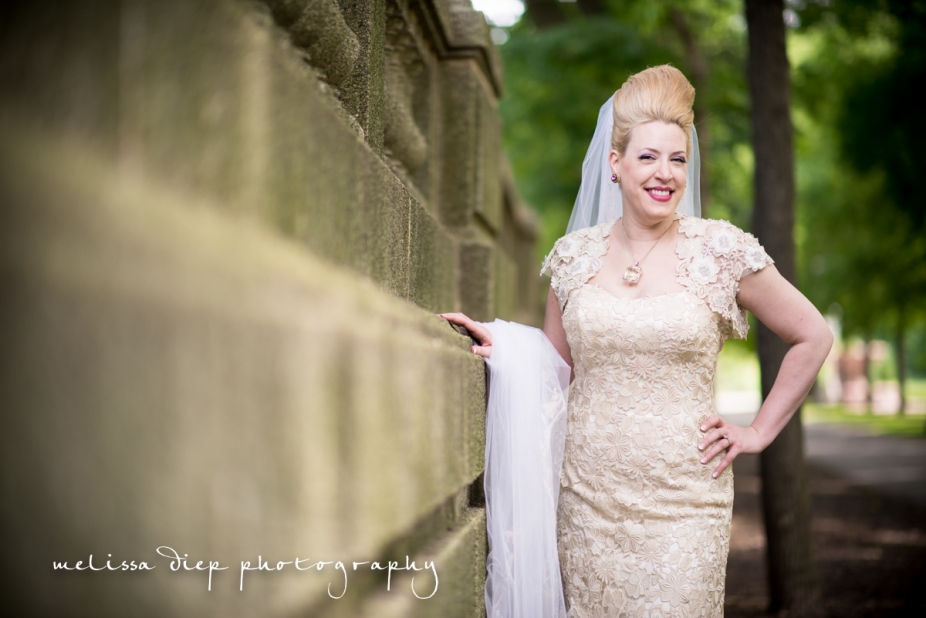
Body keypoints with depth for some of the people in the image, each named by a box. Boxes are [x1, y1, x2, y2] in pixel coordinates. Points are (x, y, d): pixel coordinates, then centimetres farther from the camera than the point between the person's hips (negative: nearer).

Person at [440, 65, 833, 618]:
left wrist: (759, 432, 3)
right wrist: (503, 347, -1)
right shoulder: (576, 255, 4)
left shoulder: (721, 251, -3)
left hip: (682, 501, -2)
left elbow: (813, 338, 6)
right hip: (589, 498, 2)